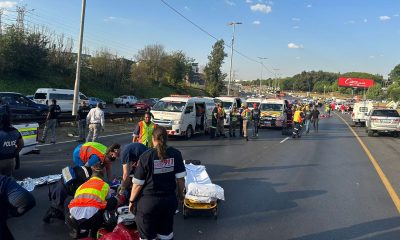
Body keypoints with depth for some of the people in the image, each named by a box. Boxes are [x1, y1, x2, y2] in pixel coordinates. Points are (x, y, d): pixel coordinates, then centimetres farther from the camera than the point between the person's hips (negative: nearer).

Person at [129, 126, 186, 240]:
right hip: (170, 200, 3)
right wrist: (180, 194, 16)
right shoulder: (176, 154, -5)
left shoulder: (146, 156, -15)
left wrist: (131, 200, 3)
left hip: (148, 202, -3)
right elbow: (180, 178, -2)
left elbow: (138, 184, -12)